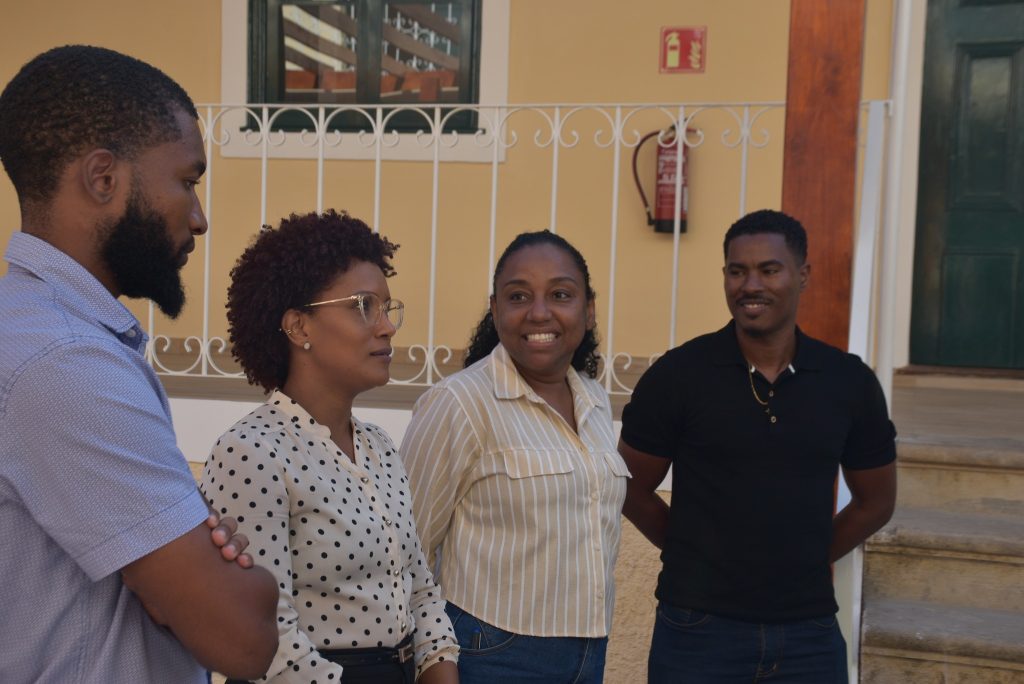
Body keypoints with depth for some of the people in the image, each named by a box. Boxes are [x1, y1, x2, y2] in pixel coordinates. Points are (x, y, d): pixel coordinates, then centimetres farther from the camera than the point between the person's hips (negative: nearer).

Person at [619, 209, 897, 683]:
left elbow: (875, 502, 12)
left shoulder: (849, 382, -1)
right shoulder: (677, 375, -7)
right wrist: (698, 557, 6)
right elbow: (633, 490, 2)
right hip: (698, 629, -2)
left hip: (810, 633, 2)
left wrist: (800, 563, 8)